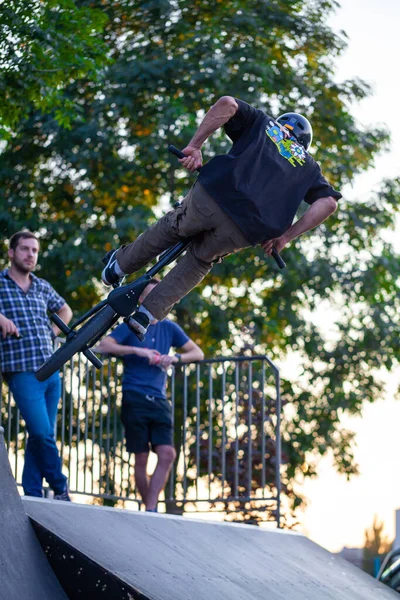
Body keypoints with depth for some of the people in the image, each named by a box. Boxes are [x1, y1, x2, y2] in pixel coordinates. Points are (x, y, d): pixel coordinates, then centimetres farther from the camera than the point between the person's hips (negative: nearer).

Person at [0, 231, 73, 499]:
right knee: (43, 434, -12)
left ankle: (33, 495, 11)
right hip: (22, 373, -5)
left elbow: (65, 310, 32)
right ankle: (61, 490, 4)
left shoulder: (42, 287, 14)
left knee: (41, 437, 6)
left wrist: (54, 331, 14)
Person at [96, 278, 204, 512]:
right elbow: (103, 346, -11)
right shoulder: (130, 326, 3)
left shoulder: (169, 328, 13)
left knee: (167, 454, -13)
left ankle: (150, 510, -12)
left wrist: (176, 358, -7)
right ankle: (150, 508, 8)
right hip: (135, 400, -3)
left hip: (159, 400, 3)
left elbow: (198, 353, 13)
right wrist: (138, 350, -20)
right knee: (141, 459, -3)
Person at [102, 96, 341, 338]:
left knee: (172, 227, 31)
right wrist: (285, 237, 12)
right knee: (200, 260, 28)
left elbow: (228, 103, 5)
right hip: (244, 234, 1)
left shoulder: (263, 122, 26)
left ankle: (120, 264, 47)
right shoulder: (308, 166, 28)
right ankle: (147, 315, 20)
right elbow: (329, 202, 10)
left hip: (212, 196, -1)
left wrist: (195, 145, 5)